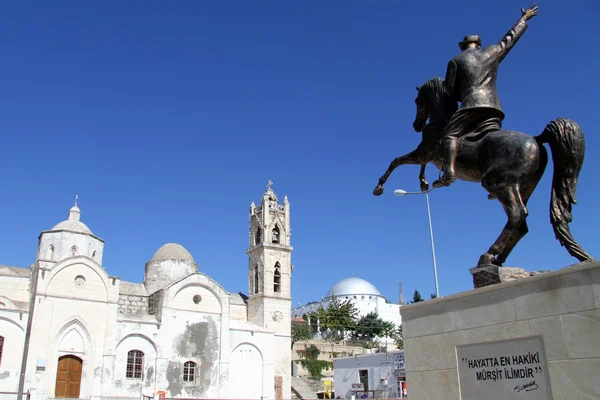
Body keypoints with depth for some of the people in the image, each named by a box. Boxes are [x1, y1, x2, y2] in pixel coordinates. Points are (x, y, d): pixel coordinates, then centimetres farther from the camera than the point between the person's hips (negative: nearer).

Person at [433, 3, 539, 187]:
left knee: (450, 134, -6)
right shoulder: (492, 52, 22)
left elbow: (450, 89, 12)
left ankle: (449, 171, -27)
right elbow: (510, 37, 37)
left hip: (471, 105, -4)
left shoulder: (456, 61, 14)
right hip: (494, 106, 4)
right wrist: (524, 19, 52)